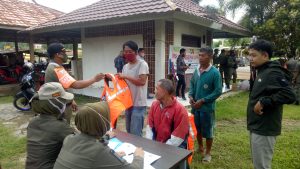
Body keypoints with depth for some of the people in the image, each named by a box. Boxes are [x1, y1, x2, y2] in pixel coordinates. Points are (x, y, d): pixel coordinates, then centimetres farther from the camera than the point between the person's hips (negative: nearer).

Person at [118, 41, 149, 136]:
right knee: (129, 131, 19)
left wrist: (126, 77, -20)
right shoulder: (125, 66, 12)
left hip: (138, 104, -7)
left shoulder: (142, 64, -10)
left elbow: (142, 81, -23)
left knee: (135, 133, -5)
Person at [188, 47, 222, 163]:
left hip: (207, 107, -5)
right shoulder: (196, 71, 1)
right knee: (197, 129, 19)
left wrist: (203, 101, -18)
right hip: (195, 106, 5)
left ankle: (208, 153, 30)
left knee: (207, 131, 10)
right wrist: (190, 96, -5)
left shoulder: (215, 72, -15)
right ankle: (200, 148, 42)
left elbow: (218, 91, -15)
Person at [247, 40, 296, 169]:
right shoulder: (262, 72, 12)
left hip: (264, 129, -9)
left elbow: (289, 95, -28)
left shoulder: (273, 73, -17)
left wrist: (263, 102, -26)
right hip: (257, 127, 9)